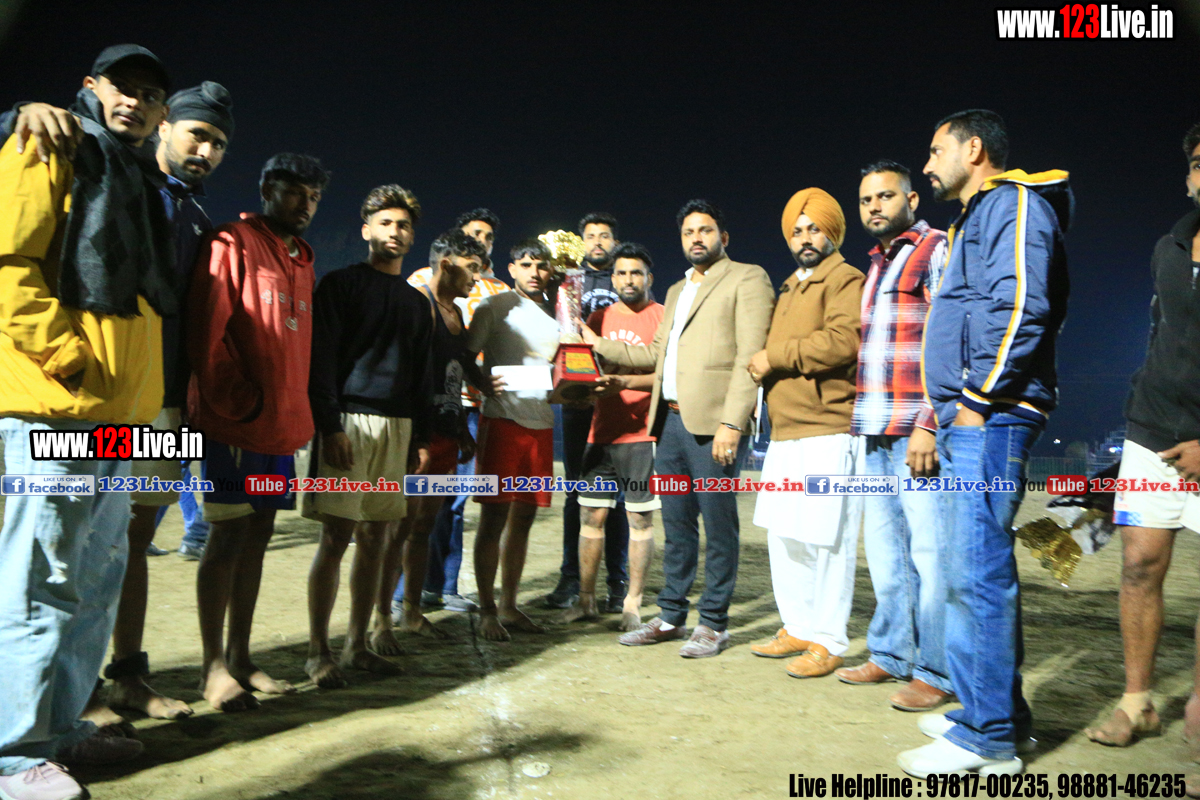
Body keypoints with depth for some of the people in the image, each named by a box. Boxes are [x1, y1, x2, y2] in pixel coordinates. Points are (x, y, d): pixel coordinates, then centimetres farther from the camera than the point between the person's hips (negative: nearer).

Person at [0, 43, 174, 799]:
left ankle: (61, 725, 28)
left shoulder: (142, 181, 21)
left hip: (117, 413, 9)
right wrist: (65, 354, -16)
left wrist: (139, 385, 15)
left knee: (98, 578, 15)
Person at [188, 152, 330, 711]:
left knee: (257, 536, 11)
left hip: (282, 423, 8)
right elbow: (204, 331, -14)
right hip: (236, 423, -7)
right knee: (228, 536, -2)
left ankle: (240, 659, 22)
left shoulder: (302, 260, 17)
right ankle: (214, 669, 9)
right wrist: (236, 401, -12)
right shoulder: (233, 244, -7)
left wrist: (298, 411, 12)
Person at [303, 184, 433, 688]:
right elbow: (321, 359, -5)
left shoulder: (416, 301, 19)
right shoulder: (341, 284, 3)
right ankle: (318, 652, 2)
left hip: (399, 427, 5)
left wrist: (422, 438, 13)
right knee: (337, 536, -6)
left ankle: (356, 646, 16)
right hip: (350, 420, -5)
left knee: (375, 538, 7)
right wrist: (330, 427, -14)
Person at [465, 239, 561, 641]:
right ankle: (487, 610, 8)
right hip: (503, 420, -5)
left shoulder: (557, 315, 16)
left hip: (541, 423, 6)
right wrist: (485, 383, -19)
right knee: (494, 518, -2)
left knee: (523, 517, 9)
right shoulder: (495, 307, 0)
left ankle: (509, 606, 19)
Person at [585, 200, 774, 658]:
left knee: (718, 526, 0)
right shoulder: (677, 291, 25)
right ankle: (671, 617, 22)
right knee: (676, 526, 12)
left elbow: (749, 357, -10)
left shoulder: (746, 279, -1)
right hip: (670, 421, 7)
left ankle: (714, 625, 10)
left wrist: (731, 422, -18)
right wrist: (601, 346, 22)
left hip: (713, 424, -7)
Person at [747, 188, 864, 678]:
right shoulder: (789, 289, 24)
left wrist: (774, 356, -14)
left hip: (827, 432, -9)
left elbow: (842, 340, -20)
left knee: (827, 540, -5)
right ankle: (797, 628, 25)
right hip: (785, 433, 9)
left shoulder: (845, 280, -4)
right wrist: (762, 367, 7)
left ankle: (828, 643, 5)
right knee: (783, 534, 13)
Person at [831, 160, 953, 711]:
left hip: (917, 433, -8)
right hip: (873, 434, 8)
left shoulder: (936, 252, -2)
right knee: (884, 551, 11)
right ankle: (890, 655, 21)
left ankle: (936, 672, 4)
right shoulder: (876, 267, 23)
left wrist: (930, 425, -18)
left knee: (928, 552, -4)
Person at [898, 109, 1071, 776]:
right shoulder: (978, 218, 26)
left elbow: (1021, 309, -19)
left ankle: (988, 738, -2)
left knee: (977, 570, -9)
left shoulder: (1015, 203, -5)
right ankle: (999, 712, 23)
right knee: (977, 569, 13)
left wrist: (977, 398, -18)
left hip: (990, 419, -10)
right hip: (970, 420, 10)